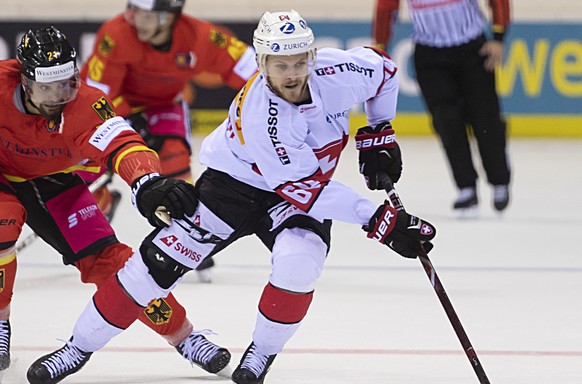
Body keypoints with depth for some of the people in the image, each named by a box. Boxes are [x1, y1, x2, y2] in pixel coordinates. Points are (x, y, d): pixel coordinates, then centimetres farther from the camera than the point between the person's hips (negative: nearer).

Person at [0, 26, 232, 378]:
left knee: (106, 257, -7)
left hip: (53, 184, 1)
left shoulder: (86, 105, -31)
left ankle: (182, 335, 6)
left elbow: (121, 145, -46)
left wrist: (149, 183, -65)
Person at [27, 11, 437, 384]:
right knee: (163, 258, -10)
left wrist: (379, 135, 0)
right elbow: (306, 191, -34)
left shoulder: (338, 72, -23)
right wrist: (380, 220, -35)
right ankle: (79, 347, 4)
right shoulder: (257, 116, -35)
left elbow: (383, 69, 2)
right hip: (235, 180, -3)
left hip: (306, 187, 3)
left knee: (297, 264, -27)